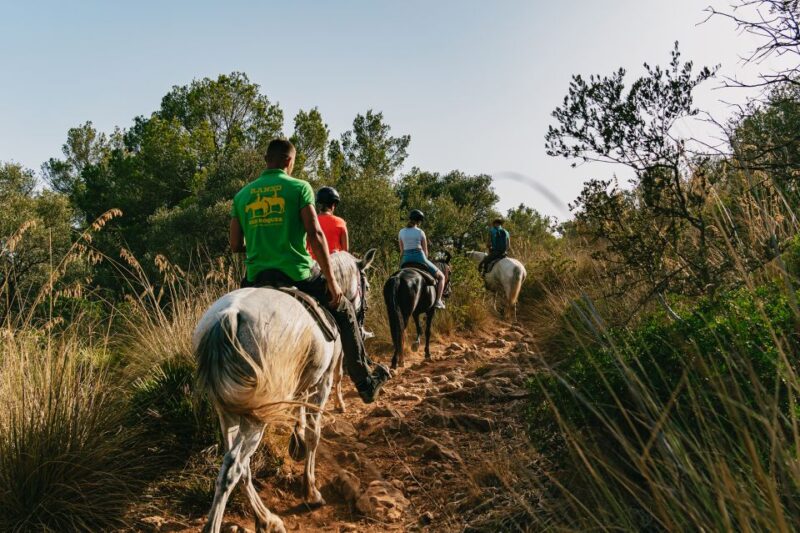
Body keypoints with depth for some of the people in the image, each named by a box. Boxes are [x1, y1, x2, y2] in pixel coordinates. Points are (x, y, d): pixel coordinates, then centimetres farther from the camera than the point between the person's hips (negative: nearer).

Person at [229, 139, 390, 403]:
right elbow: (315, 235, -10)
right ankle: (365, 383, 23)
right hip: (297, 274, -3)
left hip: (257, 279, 4)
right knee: (344, 311, 18)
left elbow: (235, 245, 9)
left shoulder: (241, 195, 10)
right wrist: (332, 281, -6)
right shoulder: (299, 187, -2)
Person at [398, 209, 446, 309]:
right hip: (419, 258, -3)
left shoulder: (401, 232, 8)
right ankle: (438, 301, 1)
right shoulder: (420, 232, -1)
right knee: (441, 276, 14)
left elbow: (402, 250, 12)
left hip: (406, 260, 3)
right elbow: (425, 251, 6)